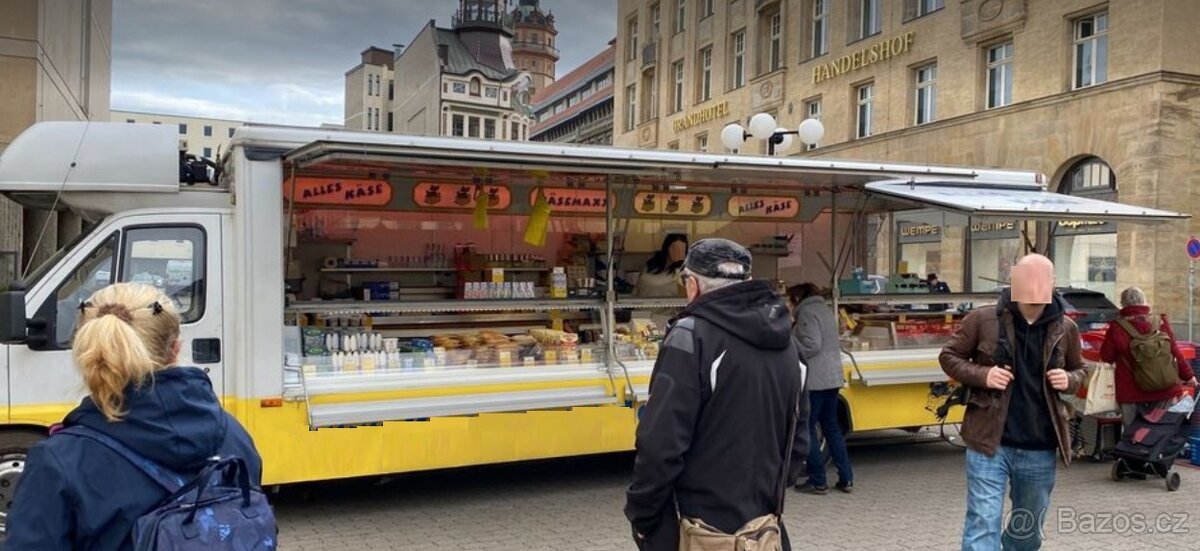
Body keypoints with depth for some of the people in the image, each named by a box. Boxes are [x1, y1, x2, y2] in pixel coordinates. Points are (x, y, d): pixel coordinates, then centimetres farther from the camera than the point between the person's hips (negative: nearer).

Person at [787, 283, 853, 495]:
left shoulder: (806, 313, -11)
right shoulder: (825, 310, 16)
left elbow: (811, 345, -20)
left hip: (814, 380, -9)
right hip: (833, 377, 9)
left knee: (808, 430, 0)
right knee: (831, 427, 14)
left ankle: (817, 481, 3)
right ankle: (846, 479, 15)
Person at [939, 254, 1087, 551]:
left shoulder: (1065, 328, 1)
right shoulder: (982, 319, -8)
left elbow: (1079, 369, 18)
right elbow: (949, 356, 2)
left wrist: (1070, 380, -5)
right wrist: (982, 375, -15)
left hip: (1040, 449, 4)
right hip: (989, 442, -4)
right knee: (983, 524, -7)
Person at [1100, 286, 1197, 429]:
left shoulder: (1117, 328, -11)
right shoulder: (1161, 322, -4)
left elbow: (1106, 356, -2)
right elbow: (1175, 352, 3)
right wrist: (1188, 375, 15)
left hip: (1131, 390, -2)